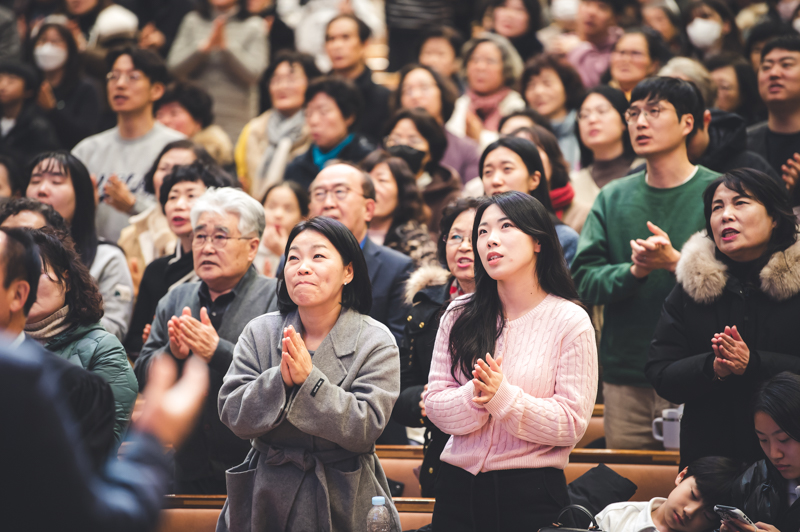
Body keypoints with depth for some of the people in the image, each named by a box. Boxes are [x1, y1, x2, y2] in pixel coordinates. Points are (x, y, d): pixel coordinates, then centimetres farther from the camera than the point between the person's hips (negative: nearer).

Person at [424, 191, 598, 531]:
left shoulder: (570, 322, -4)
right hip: (458, 487, 3)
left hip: (531, 493, -3)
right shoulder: (459, 317, 6)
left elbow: (571, 424, -10)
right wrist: (474, 398, -19)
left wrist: (502, 396, -21)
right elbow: (435, 405, 1)